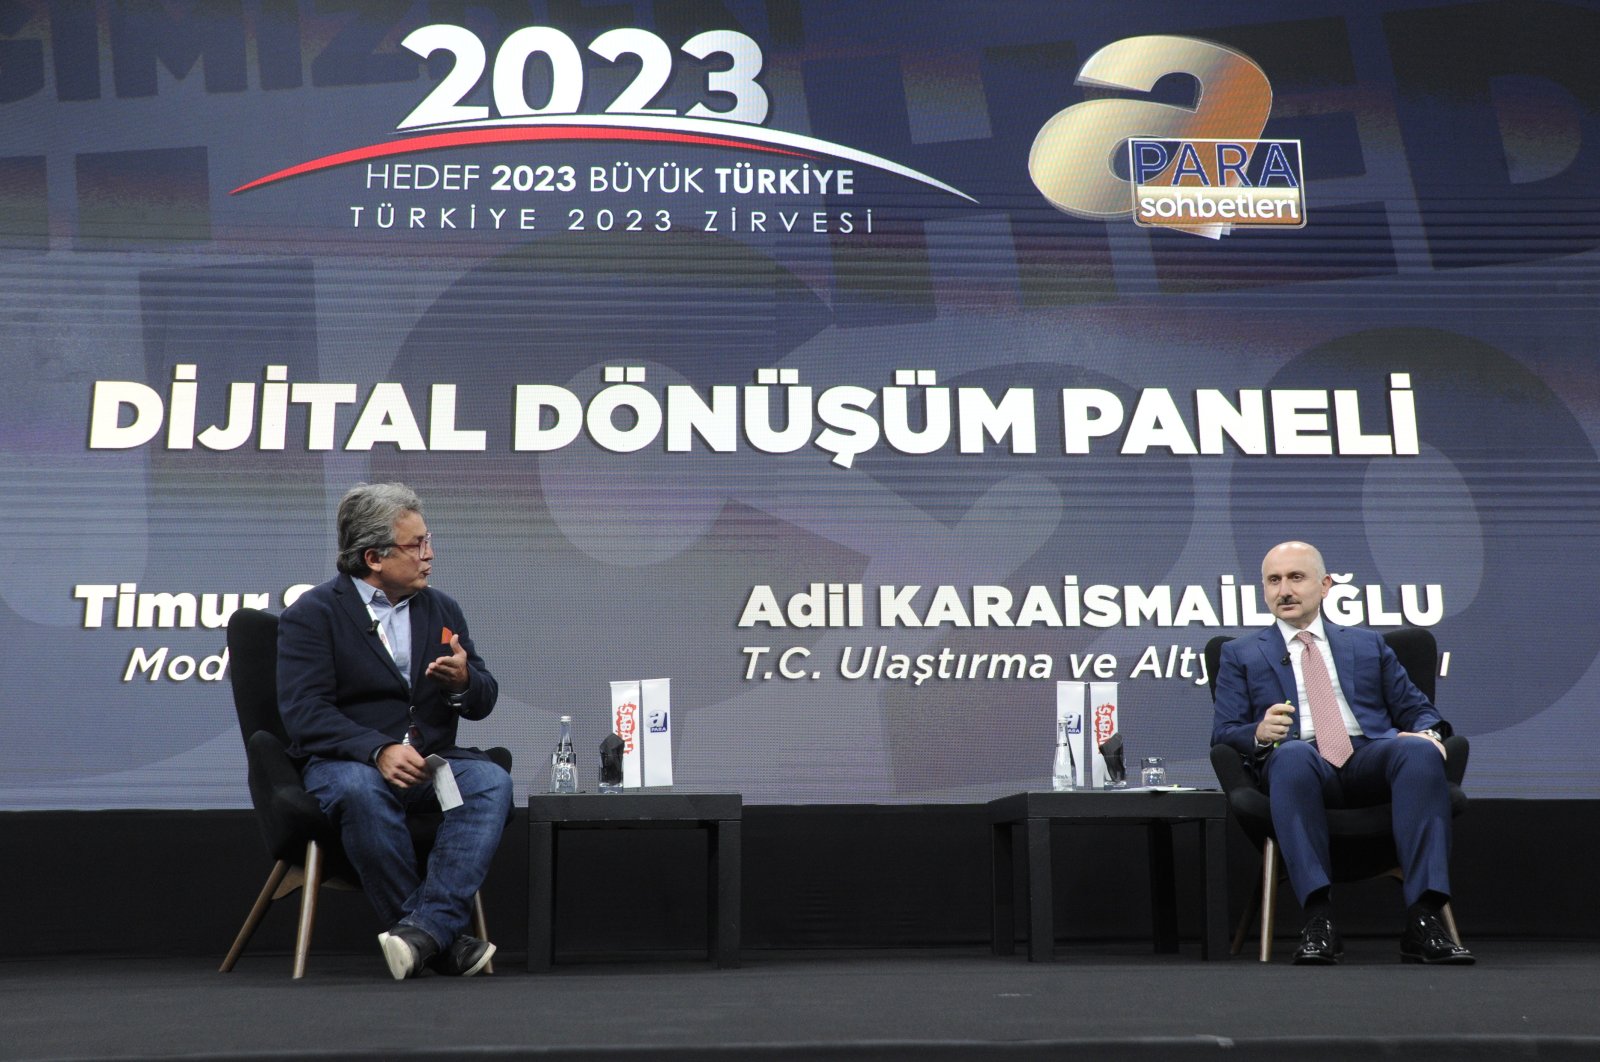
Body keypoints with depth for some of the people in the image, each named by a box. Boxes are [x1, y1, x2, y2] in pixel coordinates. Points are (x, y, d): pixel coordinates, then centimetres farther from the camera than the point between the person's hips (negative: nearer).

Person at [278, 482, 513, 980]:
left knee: (492, 781, -28)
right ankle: (441, 937, -27)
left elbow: (484, 701, 16)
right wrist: (379, 750, -30)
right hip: (346, 763, -4)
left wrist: (464, 681, -10)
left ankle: (423, 928, -38)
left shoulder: (442, 610, 16)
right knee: (361, 789, -39)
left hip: (430, 761, 4)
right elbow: (304, 714, -14)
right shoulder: (311, 614, -2)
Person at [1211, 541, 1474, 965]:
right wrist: (1259, 734, -12)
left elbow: (1415, 708, 21)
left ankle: (1424, 919, -38)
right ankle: (1318, 920, -42)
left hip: (1372, 760, 2)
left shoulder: (1368, 644, 28)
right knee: (1293, 753, -39)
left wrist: (1428, 733, -3)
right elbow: (1223, 734, 12)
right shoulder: (1240, 655, 22)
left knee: (1419, 750, -33)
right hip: (1300, 763, -2)